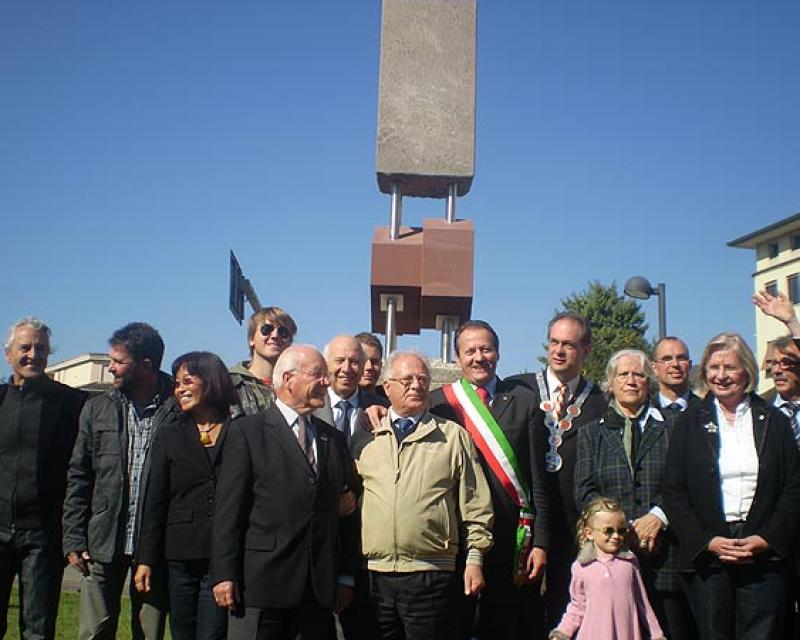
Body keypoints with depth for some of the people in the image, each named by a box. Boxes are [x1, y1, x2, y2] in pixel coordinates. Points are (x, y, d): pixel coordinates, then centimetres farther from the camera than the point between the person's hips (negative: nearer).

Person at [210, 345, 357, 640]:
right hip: (261, 582, -4)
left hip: (319, 588, 4)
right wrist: (224, 576, -11)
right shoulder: (247, 432, -1)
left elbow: (344, 511, 13)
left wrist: (345, 576, 9)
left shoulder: (334, 439, 14)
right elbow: (228, 508, -6)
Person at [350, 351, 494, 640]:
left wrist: (475, 557, -1)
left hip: (431, 574, -2)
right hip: (374, 574, 2)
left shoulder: (454, 436, 6)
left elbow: (475, 503, 5)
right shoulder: (365, 439, 10)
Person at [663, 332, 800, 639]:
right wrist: (706, 541, -7)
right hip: (705, 554, 0)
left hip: (763, 555, 0)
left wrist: (767, 539, -7)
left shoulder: (774, 421, 9)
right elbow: (673, 491, 3)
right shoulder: (689, 422, 7)